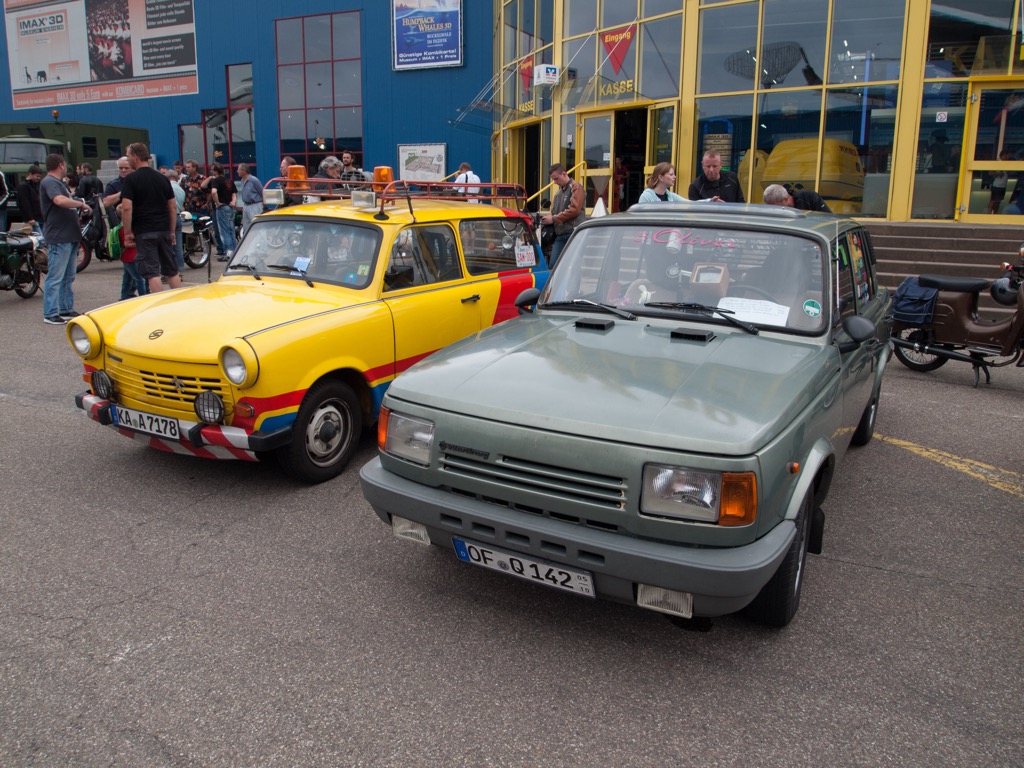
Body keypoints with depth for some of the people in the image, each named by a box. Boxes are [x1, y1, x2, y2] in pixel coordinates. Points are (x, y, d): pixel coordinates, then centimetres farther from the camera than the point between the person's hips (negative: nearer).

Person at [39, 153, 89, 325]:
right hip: (58, 237, -10)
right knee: (55, 277, -9)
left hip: (70, 236, 10)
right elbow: (60, 201, -28)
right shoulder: (49, 182, -10)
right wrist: (81, 204, -17)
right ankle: (50, 314, -7)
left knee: (68, 277, 15)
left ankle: (66, 309, 22)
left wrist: (79, 208, 11)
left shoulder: (59, 183, 22)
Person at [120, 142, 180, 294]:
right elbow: (173, 206, 12)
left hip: (144, 232, -5)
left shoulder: (131, 179, -6)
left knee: (152, 274, -5)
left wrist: (127, 232, -7)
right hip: (164, 230, 6)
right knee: (172, 271, 12)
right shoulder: (162, 178, 10)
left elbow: (126, 207, -14)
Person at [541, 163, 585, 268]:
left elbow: (574, 209, -15)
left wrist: (554, 218, -13)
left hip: (573, 233, -8)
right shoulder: (559, 191, 23)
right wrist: (549, 216, 4)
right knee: (553, 264, 3)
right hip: (560, 234, 8)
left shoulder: (575, 187, -3)